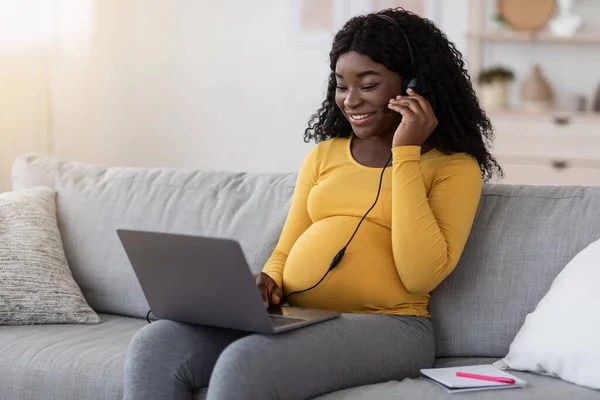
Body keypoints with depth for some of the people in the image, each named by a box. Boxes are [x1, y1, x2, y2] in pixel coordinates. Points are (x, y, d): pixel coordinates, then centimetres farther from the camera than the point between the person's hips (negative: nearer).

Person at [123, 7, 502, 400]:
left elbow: (421, 276, -11)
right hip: (291, 319, 5)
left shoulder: (455, 168, 3)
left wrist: (405, 153, -10)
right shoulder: (323, 155, 19)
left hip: (384, 328, -5)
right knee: (154, 347, -19)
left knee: (244, 365, -33)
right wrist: (267, 283, -4)